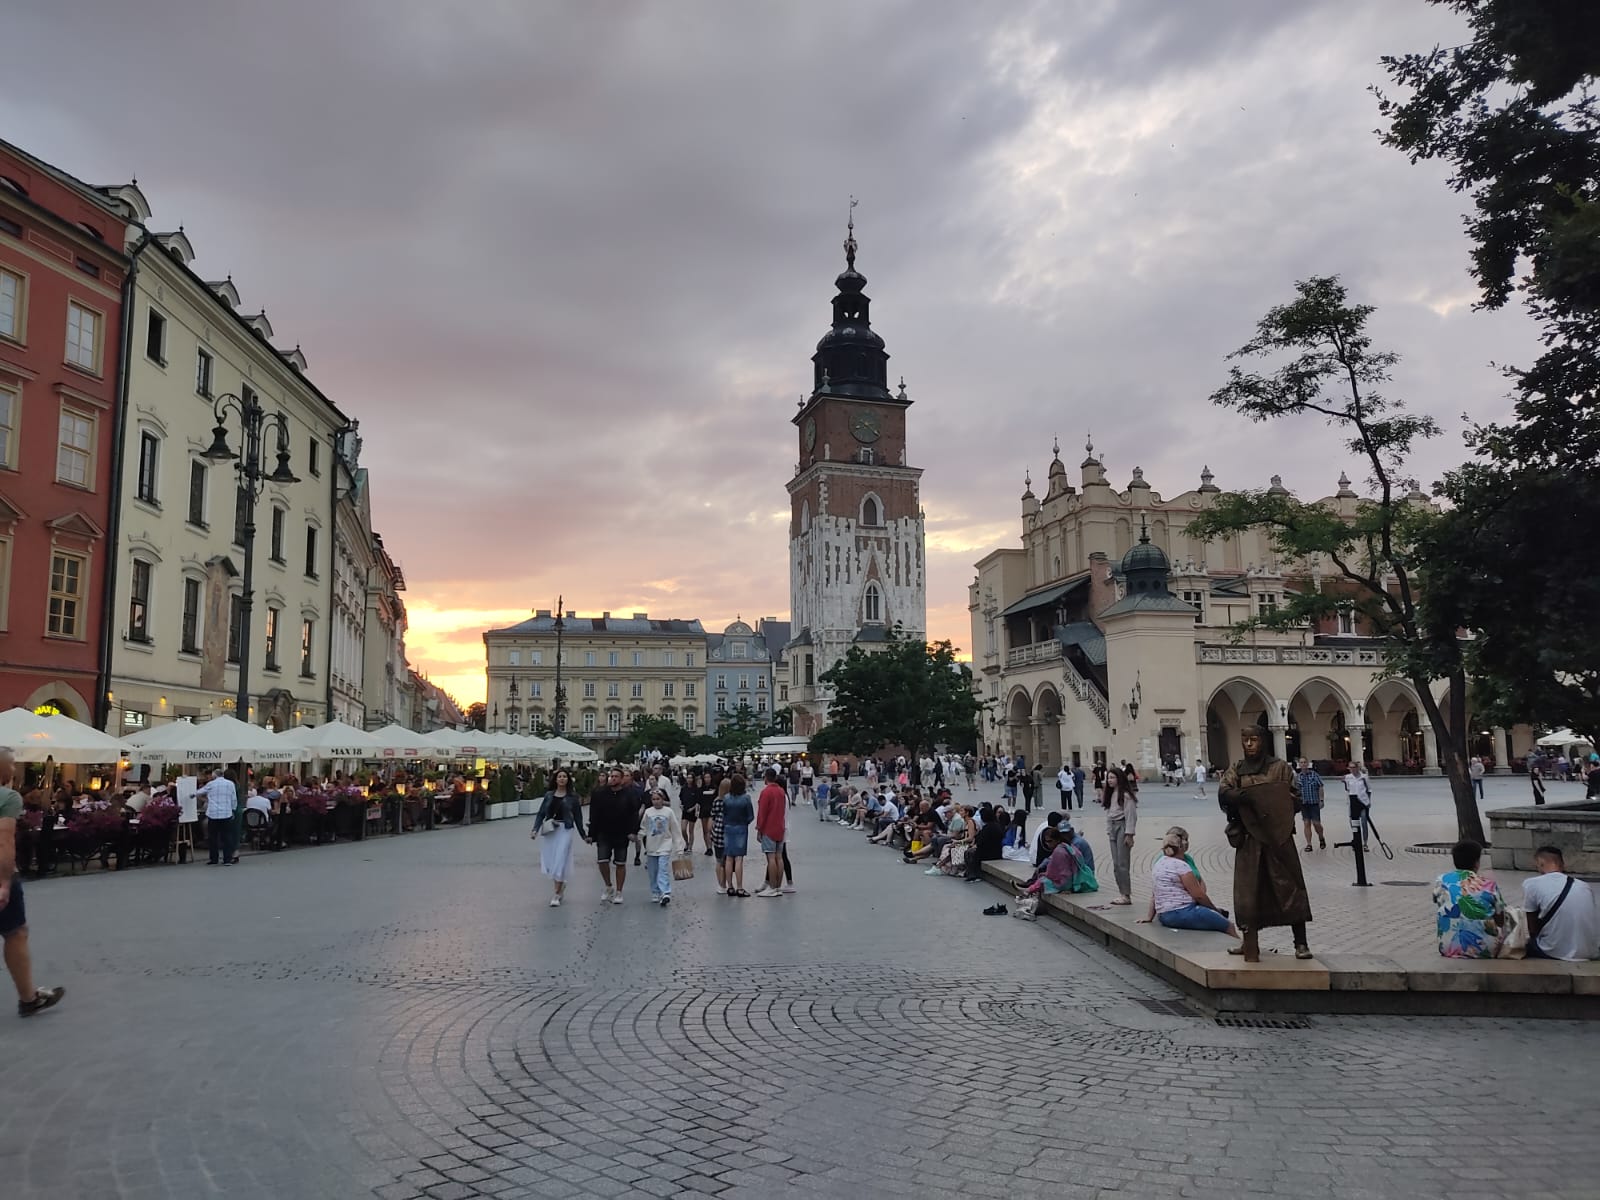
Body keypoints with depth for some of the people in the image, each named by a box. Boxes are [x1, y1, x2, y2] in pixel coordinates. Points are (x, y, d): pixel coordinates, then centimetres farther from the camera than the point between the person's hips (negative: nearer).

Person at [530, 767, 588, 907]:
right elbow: (541, 814, 5)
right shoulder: (549, 795, 7)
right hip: (549, 831, 3)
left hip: (565, 830, -3)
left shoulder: (572, 796, 0)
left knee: (560, 862, -6)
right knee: (549, 862, 6)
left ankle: (557, 895, 3)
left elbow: (578, 817, 4)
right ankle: (561, 884, 32)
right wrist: (535, 830, -7)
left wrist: (584, 835, 7)